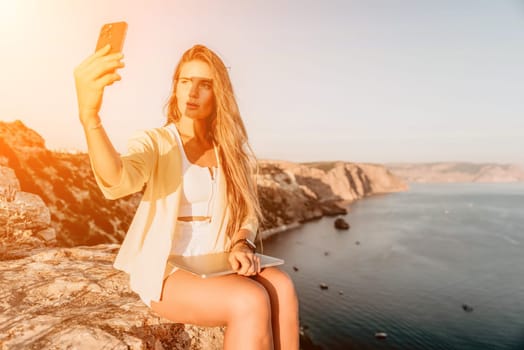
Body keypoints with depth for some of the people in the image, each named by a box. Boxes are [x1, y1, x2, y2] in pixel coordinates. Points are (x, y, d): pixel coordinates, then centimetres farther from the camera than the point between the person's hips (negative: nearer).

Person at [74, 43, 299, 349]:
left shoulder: (233, 150, 7)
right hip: (166, 272, -3)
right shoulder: (154, 142, -5)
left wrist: (242, 245, -15)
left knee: (282, 287, -27)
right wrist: (89, 115, -46)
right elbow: (117, 182, -28)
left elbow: (248, 211, 8)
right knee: (251, 301, -30)